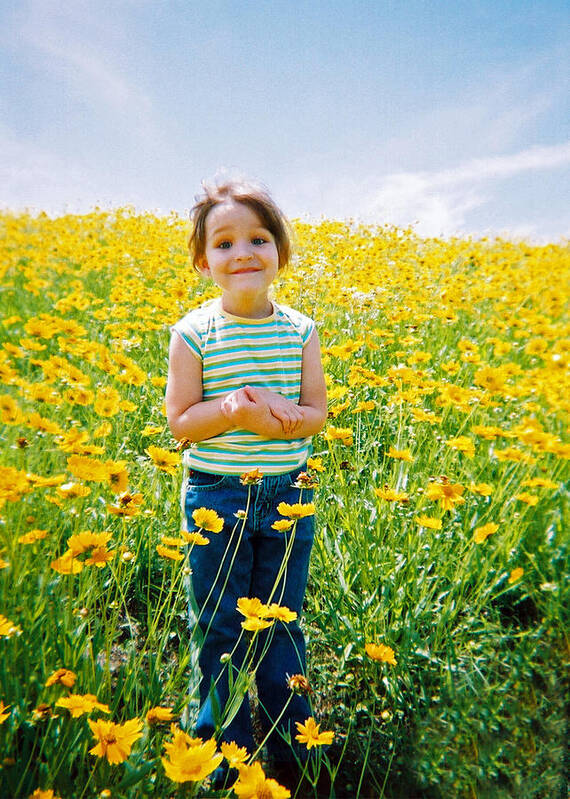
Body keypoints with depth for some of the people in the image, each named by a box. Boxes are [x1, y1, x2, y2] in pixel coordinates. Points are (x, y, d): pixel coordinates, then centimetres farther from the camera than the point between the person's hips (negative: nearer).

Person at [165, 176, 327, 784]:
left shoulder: (299, 332, -2)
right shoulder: (194, 334, -8)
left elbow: (317, 414, 0)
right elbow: (180, 422, -8)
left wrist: (284, 417, -23)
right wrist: (236, 412, -26)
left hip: (288, 496, 2)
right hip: (215, 498, -1)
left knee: (282, 623, 15)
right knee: (220, 630, 12)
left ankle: (290, 745, 38)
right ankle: (222, 747, 36)